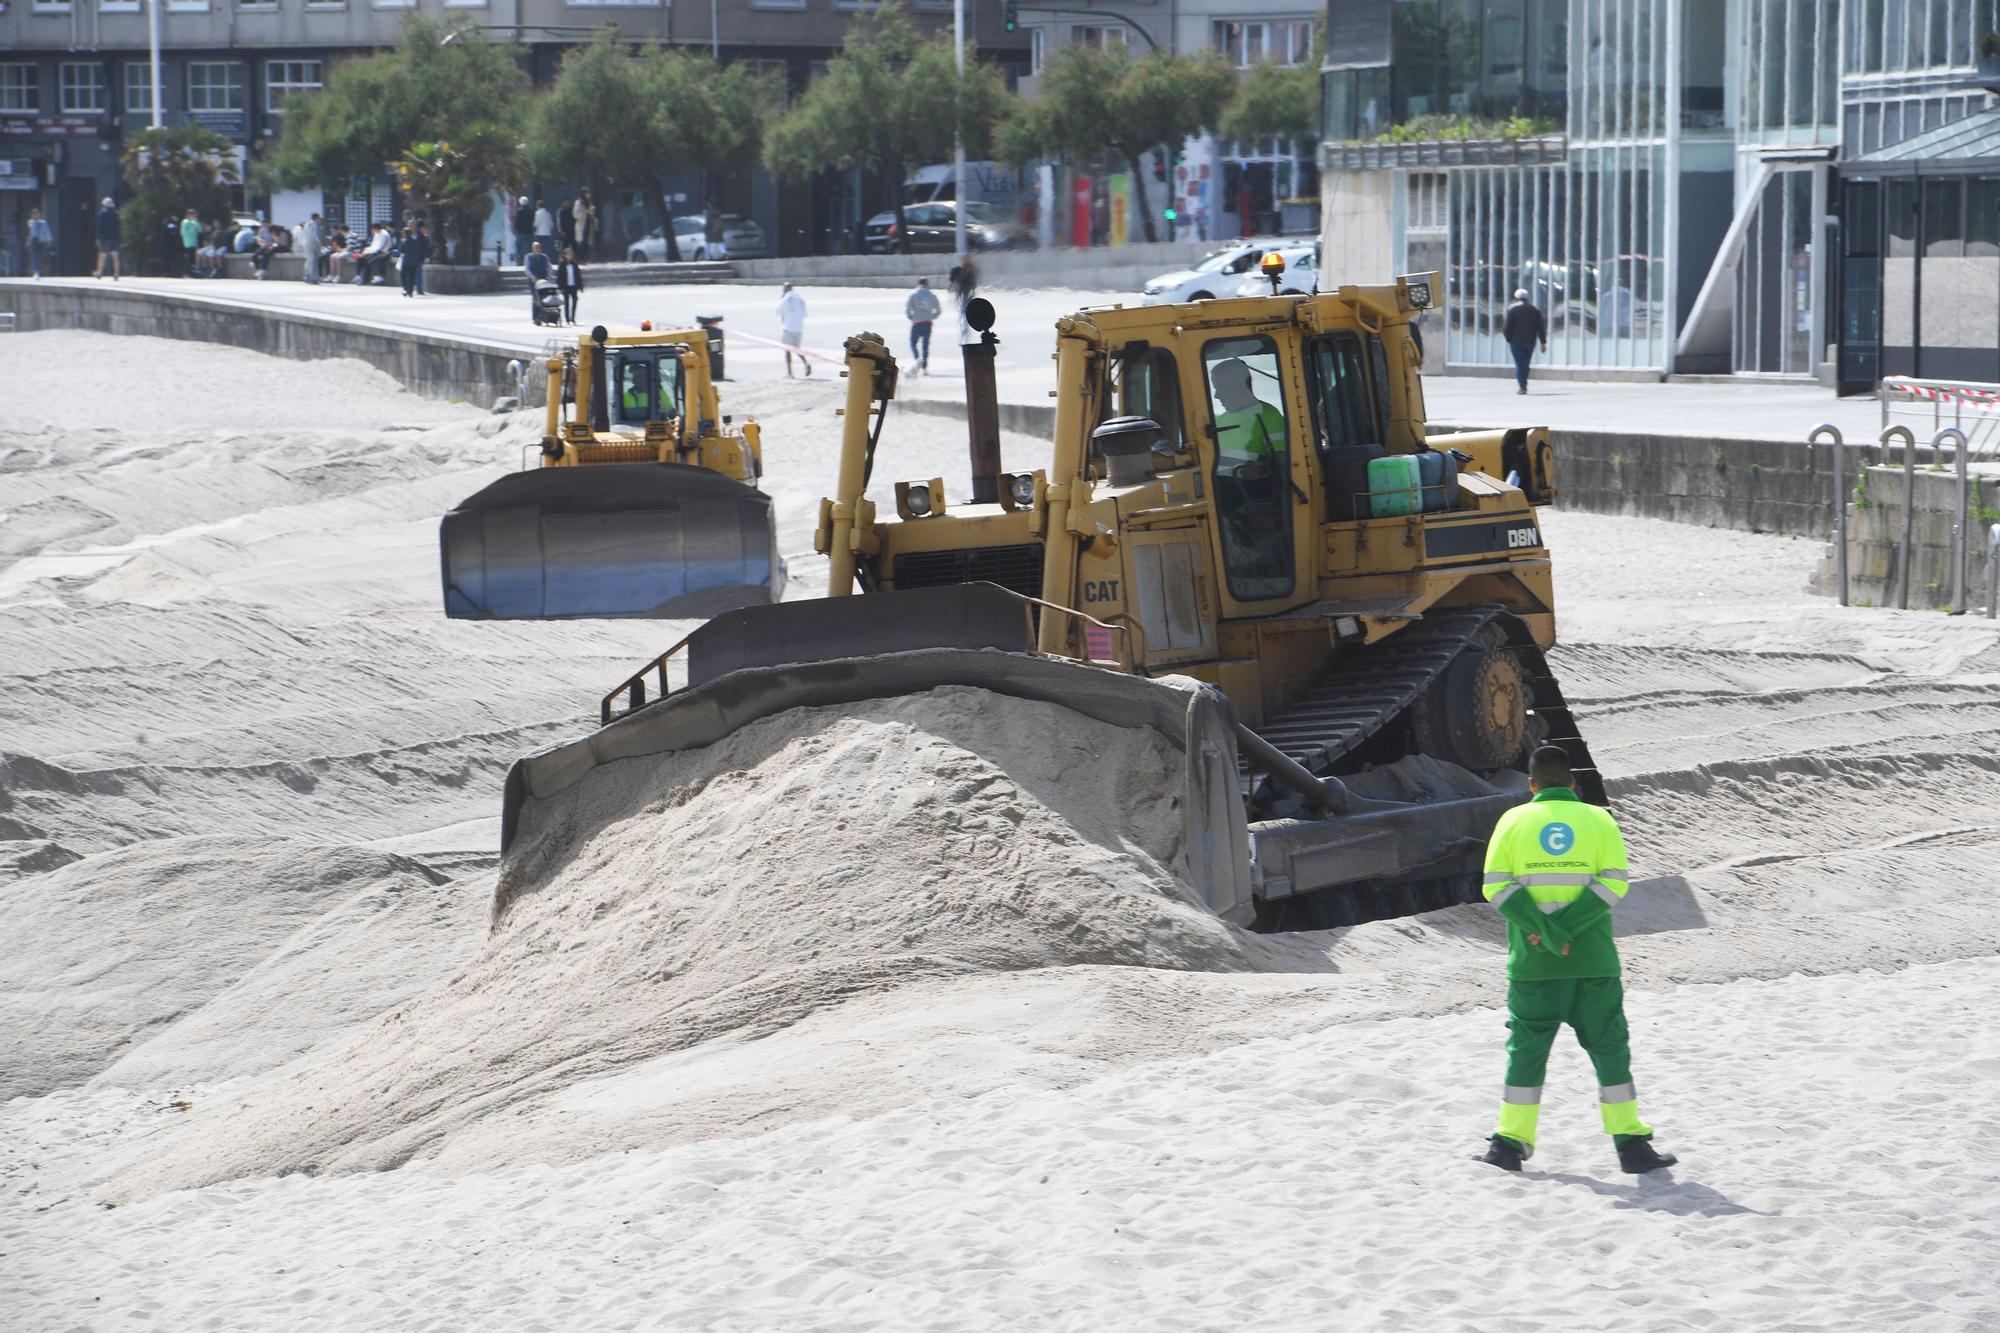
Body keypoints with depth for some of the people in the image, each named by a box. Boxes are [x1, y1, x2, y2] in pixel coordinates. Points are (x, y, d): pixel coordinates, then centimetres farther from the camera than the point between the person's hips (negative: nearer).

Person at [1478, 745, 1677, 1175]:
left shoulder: (1513, 821, 4)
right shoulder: (1598, 819, 4)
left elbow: (1497, 886, -7)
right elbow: (1614, 881, -7)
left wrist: (1545, 932, -13)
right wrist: (1564, 929, -13)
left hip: (1532, 962, 0)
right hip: (1593, 961, 0)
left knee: (1526, 1047, 9)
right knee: (1609, 1047, 6)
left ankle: (1511, 1143, 10)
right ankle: (1630, 1143, 3)